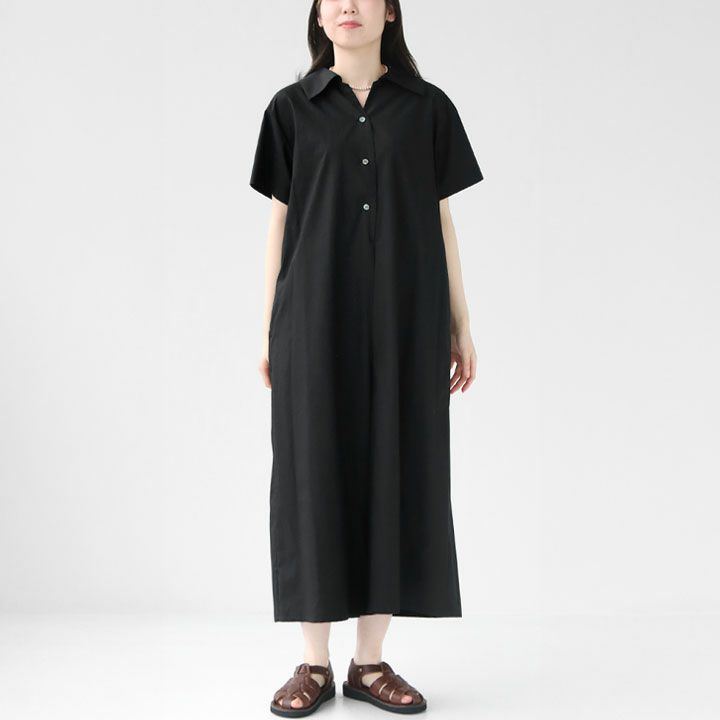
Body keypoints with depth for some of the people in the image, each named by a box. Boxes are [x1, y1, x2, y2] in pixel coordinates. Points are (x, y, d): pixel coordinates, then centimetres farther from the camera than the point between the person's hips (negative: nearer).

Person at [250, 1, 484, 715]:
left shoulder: (428, 108, 7)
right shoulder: (292, 108, 7)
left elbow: (441, 221, 8)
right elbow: (279, 221, 7)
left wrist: (460, 326, 5)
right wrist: (269, 330, 3)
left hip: (405, 321, 1)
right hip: (317, 318, 0)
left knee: (396, 471, 2)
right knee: (316, 473, 1)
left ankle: (370, 661, 14)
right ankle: (314, 663, 12)